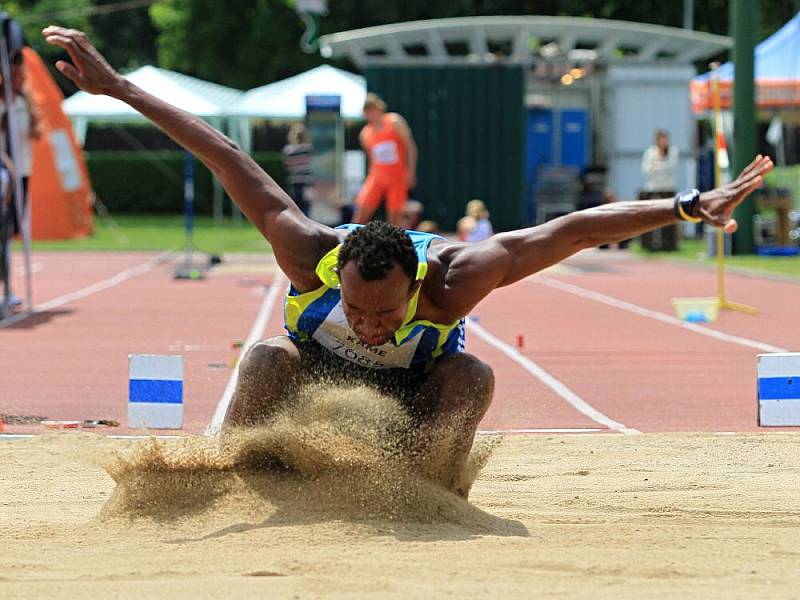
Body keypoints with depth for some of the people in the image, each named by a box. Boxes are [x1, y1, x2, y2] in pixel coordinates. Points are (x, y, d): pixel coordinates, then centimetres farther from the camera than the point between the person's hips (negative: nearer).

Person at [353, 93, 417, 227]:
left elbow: (410, 147, -5)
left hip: (397, 178, -3)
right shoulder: (364, 134, 5)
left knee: (395, 215, -1)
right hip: (377, 178, 3)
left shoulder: (394, 122, -6)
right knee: (361, 209, -11)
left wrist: (410, 172, -10)